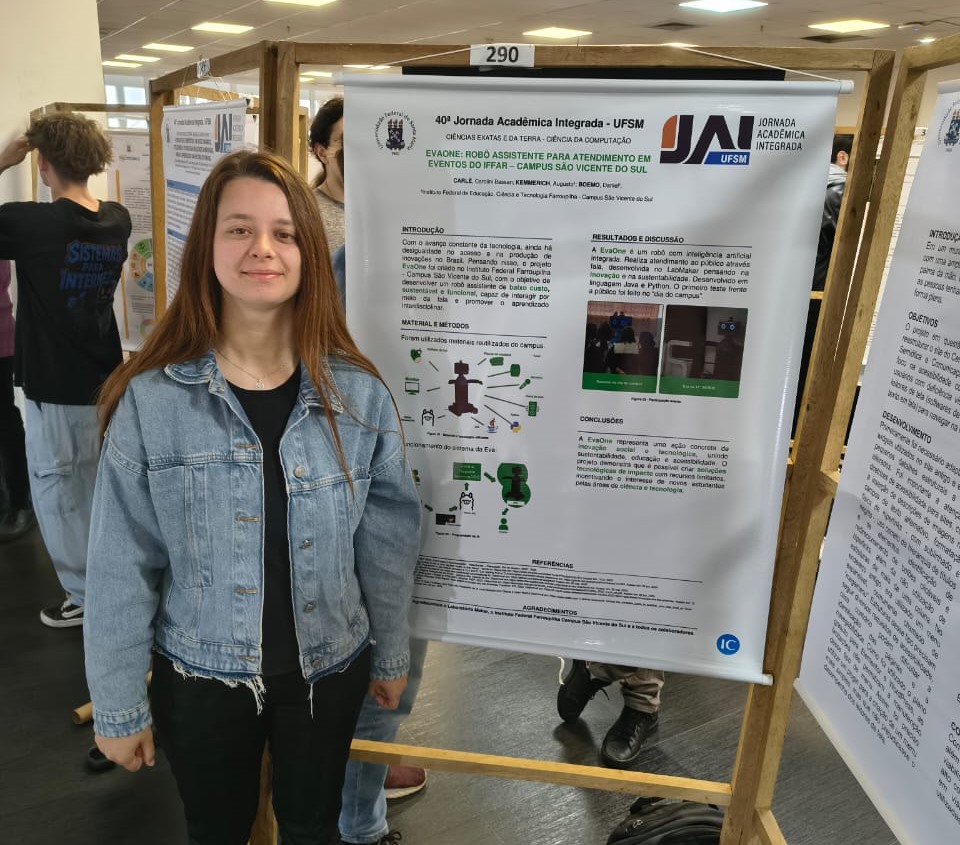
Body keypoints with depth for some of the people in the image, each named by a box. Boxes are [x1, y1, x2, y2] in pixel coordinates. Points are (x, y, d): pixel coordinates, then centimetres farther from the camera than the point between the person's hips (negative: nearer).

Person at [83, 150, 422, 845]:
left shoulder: (360, 395, -11)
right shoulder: (151, 400, -15)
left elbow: (389, 539, -2)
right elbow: (122, 568, -9)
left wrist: (391, 655, 6)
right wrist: (118, 706, -2)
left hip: (328, 672, 1)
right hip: (200, 679, -1)